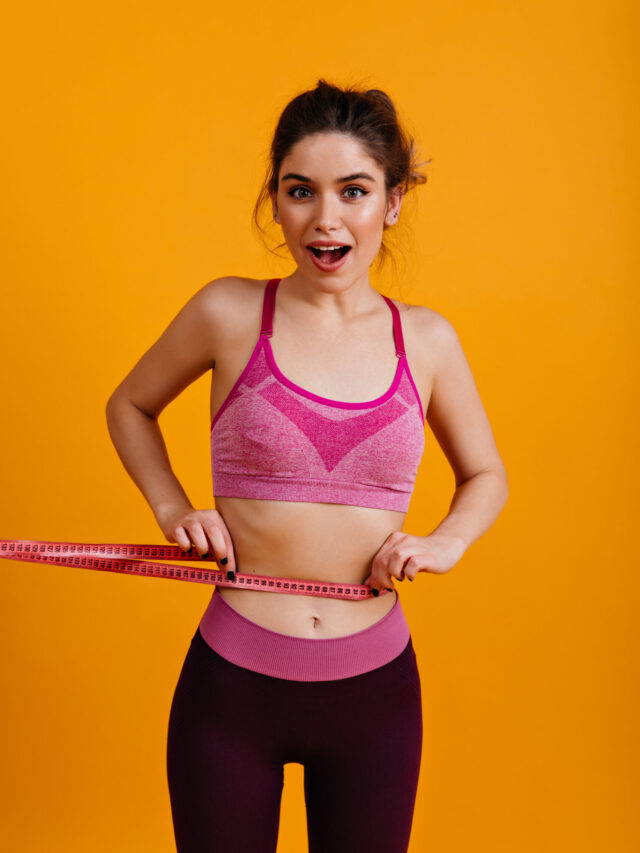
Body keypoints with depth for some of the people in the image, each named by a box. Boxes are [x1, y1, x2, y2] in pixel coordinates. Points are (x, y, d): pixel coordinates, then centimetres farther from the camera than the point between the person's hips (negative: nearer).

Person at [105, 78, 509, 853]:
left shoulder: (426, 340, -1)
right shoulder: (230, 314, -7)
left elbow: (485, 477, 14)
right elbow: (130, 406, 11)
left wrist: (445, 541, -5)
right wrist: (172, 507, -3)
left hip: (375, 688, 2)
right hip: (231, 682, -1)